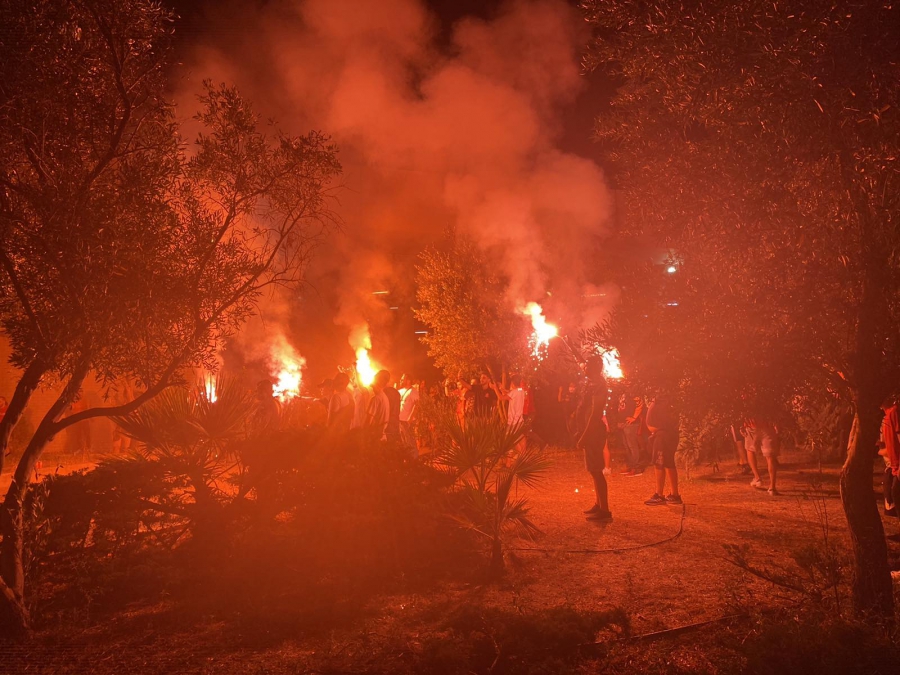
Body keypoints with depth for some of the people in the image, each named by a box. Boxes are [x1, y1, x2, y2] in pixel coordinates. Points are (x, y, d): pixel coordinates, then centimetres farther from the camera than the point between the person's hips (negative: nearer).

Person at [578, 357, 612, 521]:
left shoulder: (597, 385, -17)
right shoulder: (595, 384, 14)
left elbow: (594, 414, -22)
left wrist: (584, 437, -22)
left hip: (594, 432, -10)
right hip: (593, 431, 10)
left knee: (596, 471, -9)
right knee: (594, 470, 16)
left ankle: (604, 510, -7)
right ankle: (598, 505, 25)